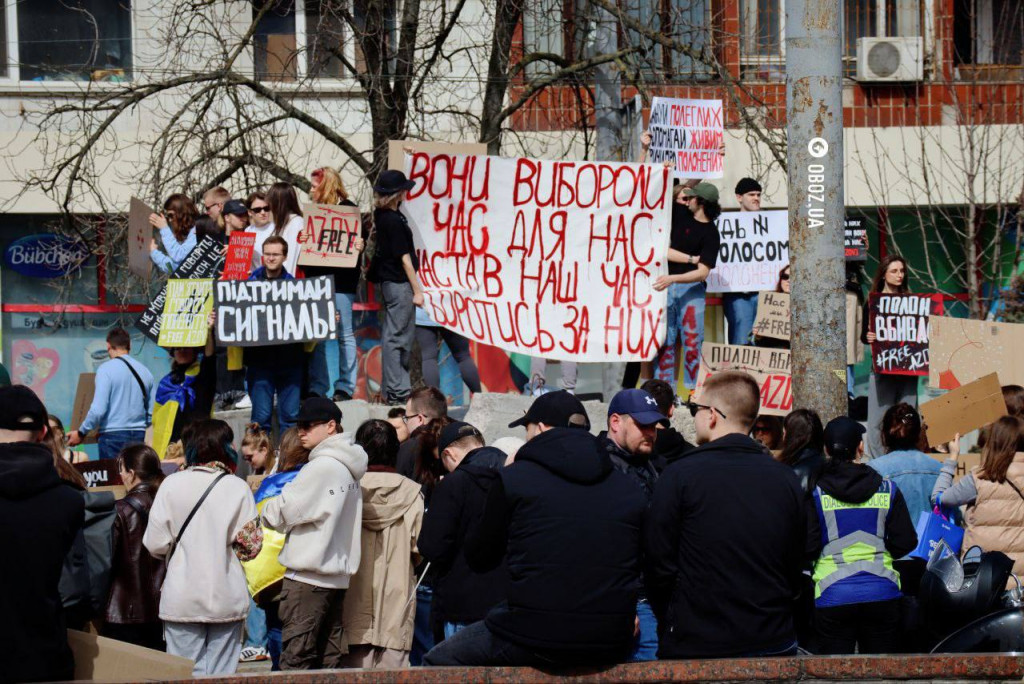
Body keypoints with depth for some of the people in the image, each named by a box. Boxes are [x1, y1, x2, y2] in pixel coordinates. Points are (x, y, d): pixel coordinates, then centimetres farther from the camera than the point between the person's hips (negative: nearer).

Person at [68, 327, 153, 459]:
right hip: (139, 437, 5)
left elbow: (98, 409, -13)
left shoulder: (106, 369, -6)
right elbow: (151, 413, 12)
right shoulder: (145, 371, 9)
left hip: (113, 435, -5)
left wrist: (81, 433, -2)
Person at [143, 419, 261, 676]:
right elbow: (251, 545, -2)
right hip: (227, 597, 0)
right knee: (222, 674, 4)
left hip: (181, 599, 0)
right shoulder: (237, 487, -3)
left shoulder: (172, 484, -4)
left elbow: (155, 544, -3)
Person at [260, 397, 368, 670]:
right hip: (338, 574, 9)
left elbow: (281, 513, -10)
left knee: (296, 658, -9)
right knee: (328, 658, 9)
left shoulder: (321, 467, -12)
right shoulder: (348, 468, 14)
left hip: (308, 575, -9)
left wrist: (264, 510, 10)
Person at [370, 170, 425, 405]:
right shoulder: (394, 221, -20)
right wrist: (417, 290, -15)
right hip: (399, 284, -10)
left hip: (387, 282, 10)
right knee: (399, 337, -6)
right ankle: (397, 392, -4)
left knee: (390, 335, 15)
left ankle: (390, 389, 22)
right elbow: (405, 258, -18)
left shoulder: (380, 214, 5)